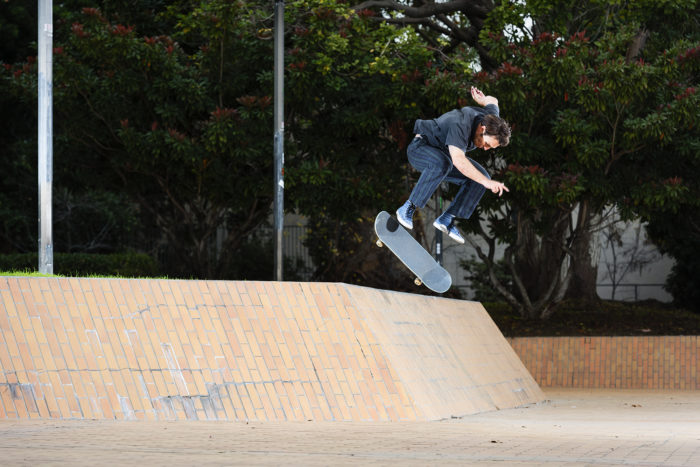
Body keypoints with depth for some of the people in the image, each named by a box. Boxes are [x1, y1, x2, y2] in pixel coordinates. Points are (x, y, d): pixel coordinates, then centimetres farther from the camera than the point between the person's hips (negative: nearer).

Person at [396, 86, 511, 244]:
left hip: (445, 154, 8)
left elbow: (492, 101, 13)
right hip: (420, 148, -8)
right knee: (442, 164, -42)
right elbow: (459, 160, -51)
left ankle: (446, 219, -7)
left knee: (481, 177, -10)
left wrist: (481, 99, 33)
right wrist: (486, 182, -56)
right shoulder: (460, 125, -38)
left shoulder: (490, 120, -12)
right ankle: (407, 210, -32)